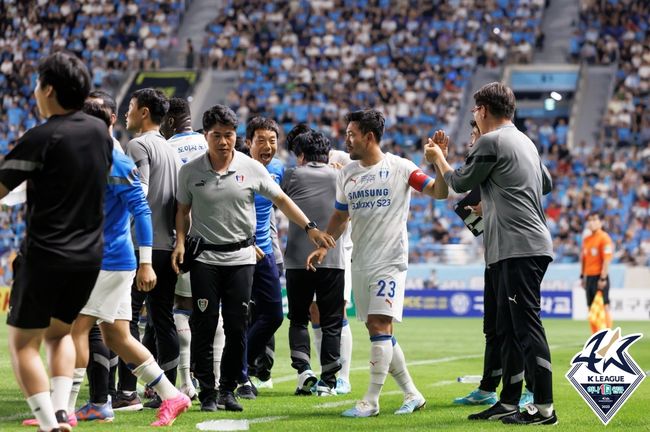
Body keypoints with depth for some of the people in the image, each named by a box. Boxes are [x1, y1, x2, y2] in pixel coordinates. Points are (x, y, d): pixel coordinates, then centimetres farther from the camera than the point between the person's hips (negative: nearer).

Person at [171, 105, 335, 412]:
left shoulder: (251, 168, -2)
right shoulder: (190, 171, -1)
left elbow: (281, 200, 3)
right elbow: (183, 209, 11)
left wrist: (309, 227, -4)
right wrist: (180, 242, -2)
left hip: (241, 257, 1)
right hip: (204, 257, -1)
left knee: (237, 328, 0)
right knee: (204, 326, -5)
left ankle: (228, 390, 11)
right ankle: (207, 392, 2)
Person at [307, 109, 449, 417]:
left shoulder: (399, 167, -6)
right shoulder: (347, 173, 10)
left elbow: (439, 192, -7)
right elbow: (340, 216, 21)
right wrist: (323, 247, 11)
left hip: (390, 261, -6)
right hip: (360, 262, 6)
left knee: (379, 326, -13)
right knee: (378, 332, 7)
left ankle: (371, 401, -9)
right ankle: (412, 394, 18)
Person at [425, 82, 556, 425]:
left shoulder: (491, 142, -8)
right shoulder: (525, 141, 19)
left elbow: (461, 183, 1)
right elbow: (546, 183, 29)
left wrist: (438, 158, 20)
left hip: (518, 248, -10)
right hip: (522, 248, 10)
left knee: (526, 326, -11)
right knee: (508, 329, 14)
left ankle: (544, 407, -14)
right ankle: (509, 402, 18)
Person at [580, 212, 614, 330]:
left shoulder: (604, 238, -9)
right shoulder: (586, 239, 13)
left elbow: (606, 260, -15)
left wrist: (603, 278, -19)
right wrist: (582, 276, 15)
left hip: (599, 277, -7)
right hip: (589, 277, 7)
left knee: (604, 306, -9)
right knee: (591, 307, 7)